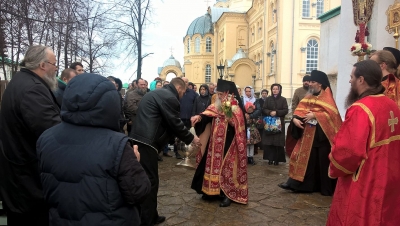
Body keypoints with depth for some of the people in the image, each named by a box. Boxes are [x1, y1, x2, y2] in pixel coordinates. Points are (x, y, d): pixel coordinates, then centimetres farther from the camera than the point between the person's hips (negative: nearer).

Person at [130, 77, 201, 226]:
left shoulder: (157, 93, 23)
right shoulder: (169, 97, -9)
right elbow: (175, 123, -8)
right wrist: (191, 138, 6)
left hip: (139, 140, 11)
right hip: (146, 142, -11)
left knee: (146, 181, 17)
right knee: (149, 182, -2)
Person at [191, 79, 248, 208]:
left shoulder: (235, 107, -10)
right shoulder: (216, 106, 6)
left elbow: (237, 124, -19)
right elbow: (208, 114, -10)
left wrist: (229, 112, -30)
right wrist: (199, 117, -30)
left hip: (228, 144, -6)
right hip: (215, 142, 6)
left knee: (226, 167, 1)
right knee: (213, 165, 12)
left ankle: (228, 194, 12)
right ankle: (213, 190, 25)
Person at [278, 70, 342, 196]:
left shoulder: (327, 97, -8)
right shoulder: (309, 97, 12)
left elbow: (331, 113, -20)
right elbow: (299, 110, 5)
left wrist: (314, 115, -22)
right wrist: (295, 119, -14)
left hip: (322, 135, -6)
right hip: (307, 134, 6)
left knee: (322, 161, 3)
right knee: (304, 158, 8)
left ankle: (327, 188, 19)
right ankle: (297, 183, 13)